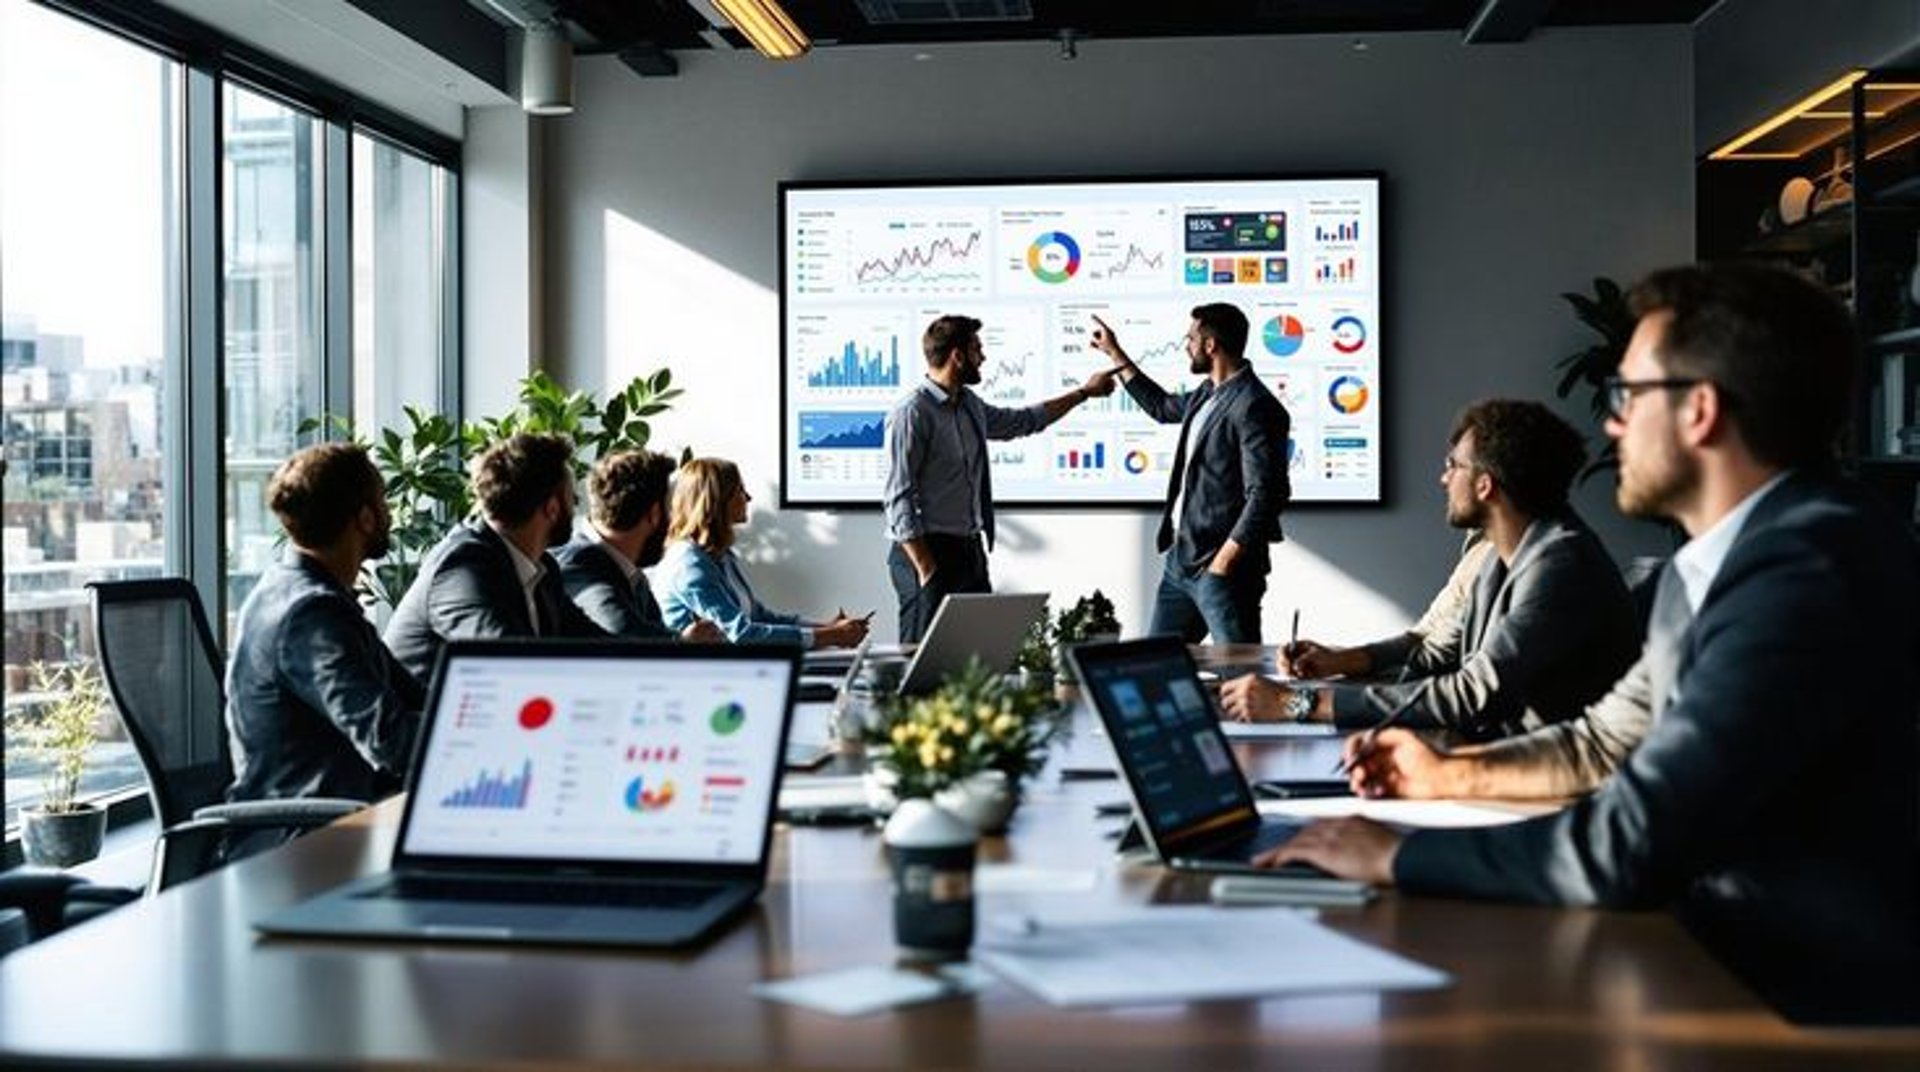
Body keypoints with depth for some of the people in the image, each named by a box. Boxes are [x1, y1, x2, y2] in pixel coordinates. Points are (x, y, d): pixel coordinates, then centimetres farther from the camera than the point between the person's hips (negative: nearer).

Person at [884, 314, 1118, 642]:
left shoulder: (971, 406, 12)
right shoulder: (912, 414, -14)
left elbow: (1023, 421, 31)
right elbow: (898, 498, -17)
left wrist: (1084, 392, 35)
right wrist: (925, 569, -19)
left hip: (970, 550, 8)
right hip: (928, 552, -8)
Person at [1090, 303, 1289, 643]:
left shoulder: (1254, 407, -16)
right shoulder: (1207, 395, 12)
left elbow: (1265, 496, -21)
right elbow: (1163, 407, 35)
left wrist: (1222, 564, -20)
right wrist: (1115, 354, 36)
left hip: (1222, 566, -9)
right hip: (1180, 558, 9)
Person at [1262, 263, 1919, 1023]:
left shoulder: (1811, 574, -23)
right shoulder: (1716, 562, 8)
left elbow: (1624, 848, -26)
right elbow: (1616, 735, 23)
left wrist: (1394, 855, -14)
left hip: (1821, 1004, -8)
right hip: (1732, 960, 8)